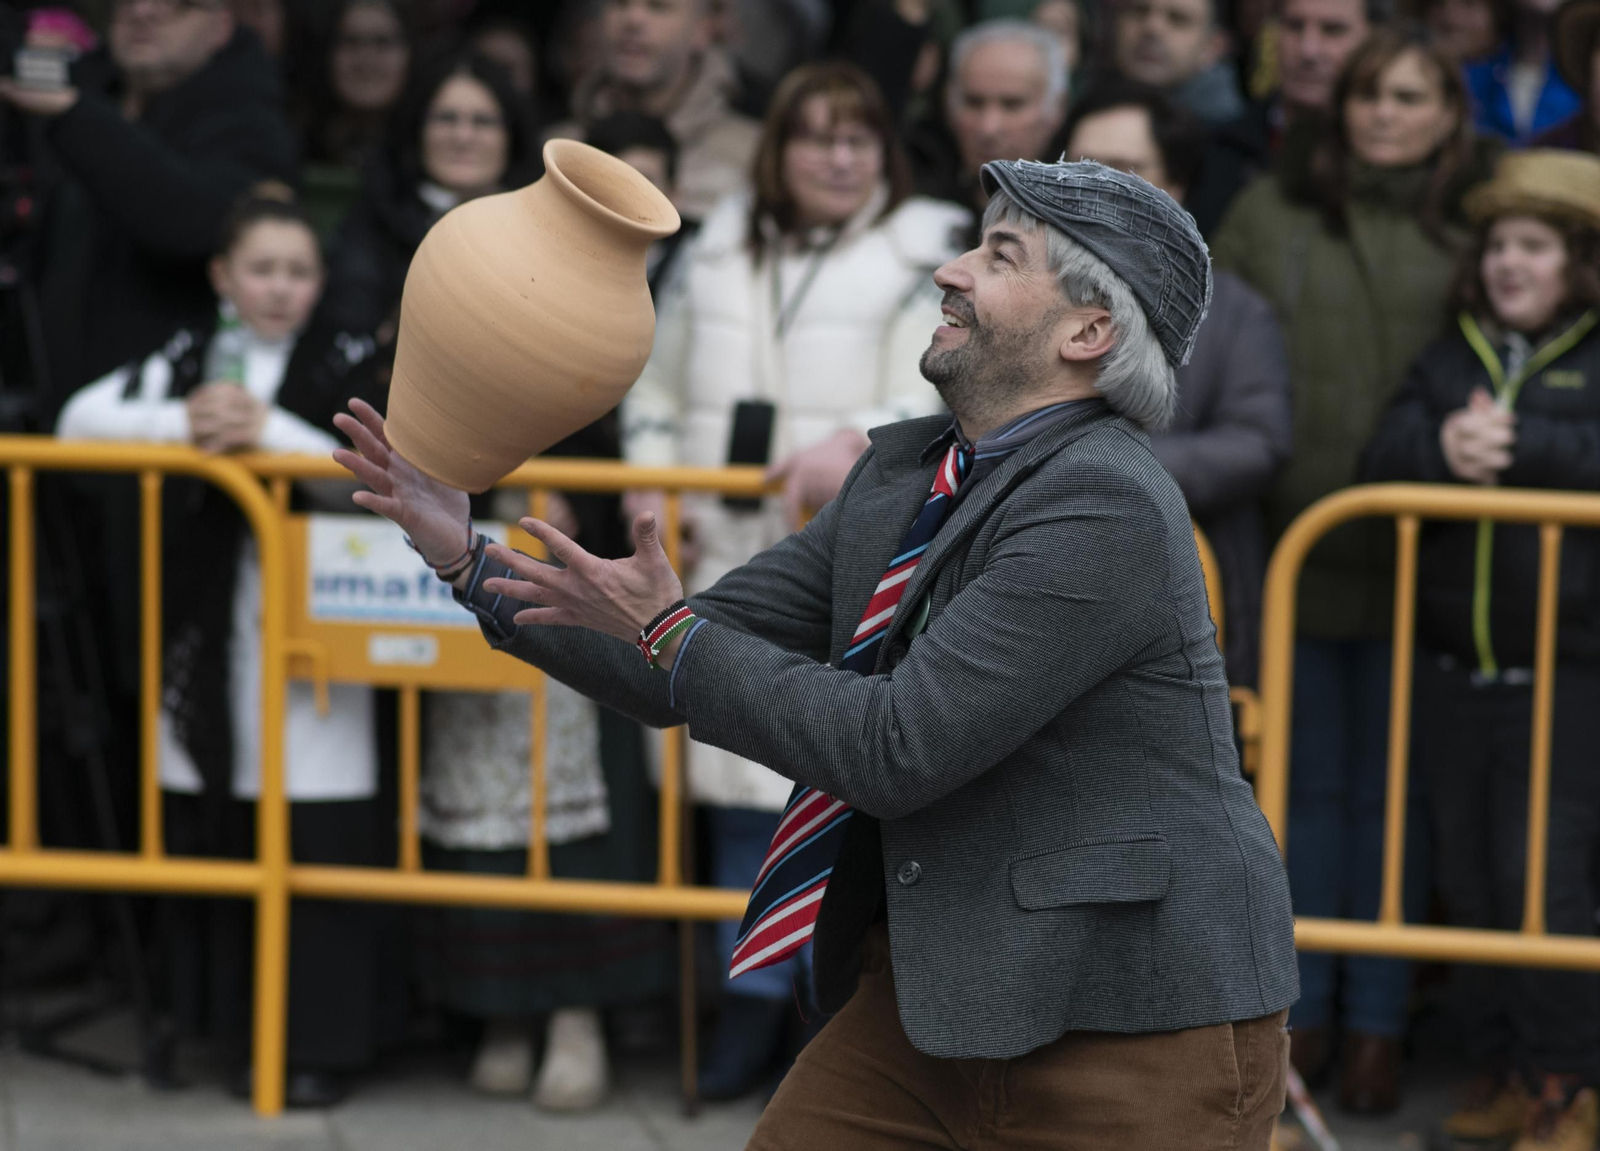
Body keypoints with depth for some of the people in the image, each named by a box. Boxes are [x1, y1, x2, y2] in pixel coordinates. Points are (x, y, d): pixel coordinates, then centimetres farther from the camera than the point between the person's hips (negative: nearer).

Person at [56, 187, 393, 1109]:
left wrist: (272, 431, -18)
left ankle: (322, 1041, 3)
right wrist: (184, 425, -12)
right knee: (213, 829, 4)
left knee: (318, 840, -6)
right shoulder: (186, 361, 11)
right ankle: (239, 1026, 17)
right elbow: (80, 422, 1)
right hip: (211, 636, 3)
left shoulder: (346, 369, 4)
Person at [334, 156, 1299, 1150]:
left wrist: (667, 630, -14)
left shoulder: (1106, 504, -19)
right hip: (929, 989, 8)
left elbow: (894, 747, -23)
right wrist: (469, 558, 7)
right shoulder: (905, 472, 9)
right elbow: (692, 672, 13)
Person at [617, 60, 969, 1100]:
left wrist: (862, 442, -30)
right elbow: (659, 384, 22)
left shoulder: (925, 260, 1)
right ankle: (757, 999, 18)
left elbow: (935, 406, -11)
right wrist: (653, 477, 5)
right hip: (730, 558, 5)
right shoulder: (717, 252, 16)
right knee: (743, 781, 7)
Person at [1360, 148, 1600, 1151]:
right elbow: (1381, 459, 0)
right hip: (1455, 666, 5)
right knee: (1469, 878, 9)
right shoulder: (1451, 359, 12)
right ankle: (1503, 1069, 20)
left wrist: (1517, 443, -23)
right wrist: (1443, 447, -20)